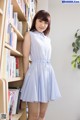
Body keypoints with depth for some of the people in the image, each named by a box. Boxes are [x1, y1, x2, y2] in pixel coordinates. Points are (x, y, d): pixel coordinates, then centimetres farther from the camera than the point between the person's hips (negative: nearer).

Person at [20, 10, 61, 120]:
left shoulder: (48, 39, 21)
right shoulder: (29, 34, 5)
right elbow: (26, 57, -2)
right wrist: (27, 75, -7)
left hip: (48, 72, 6)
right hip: (36, 72, -6)